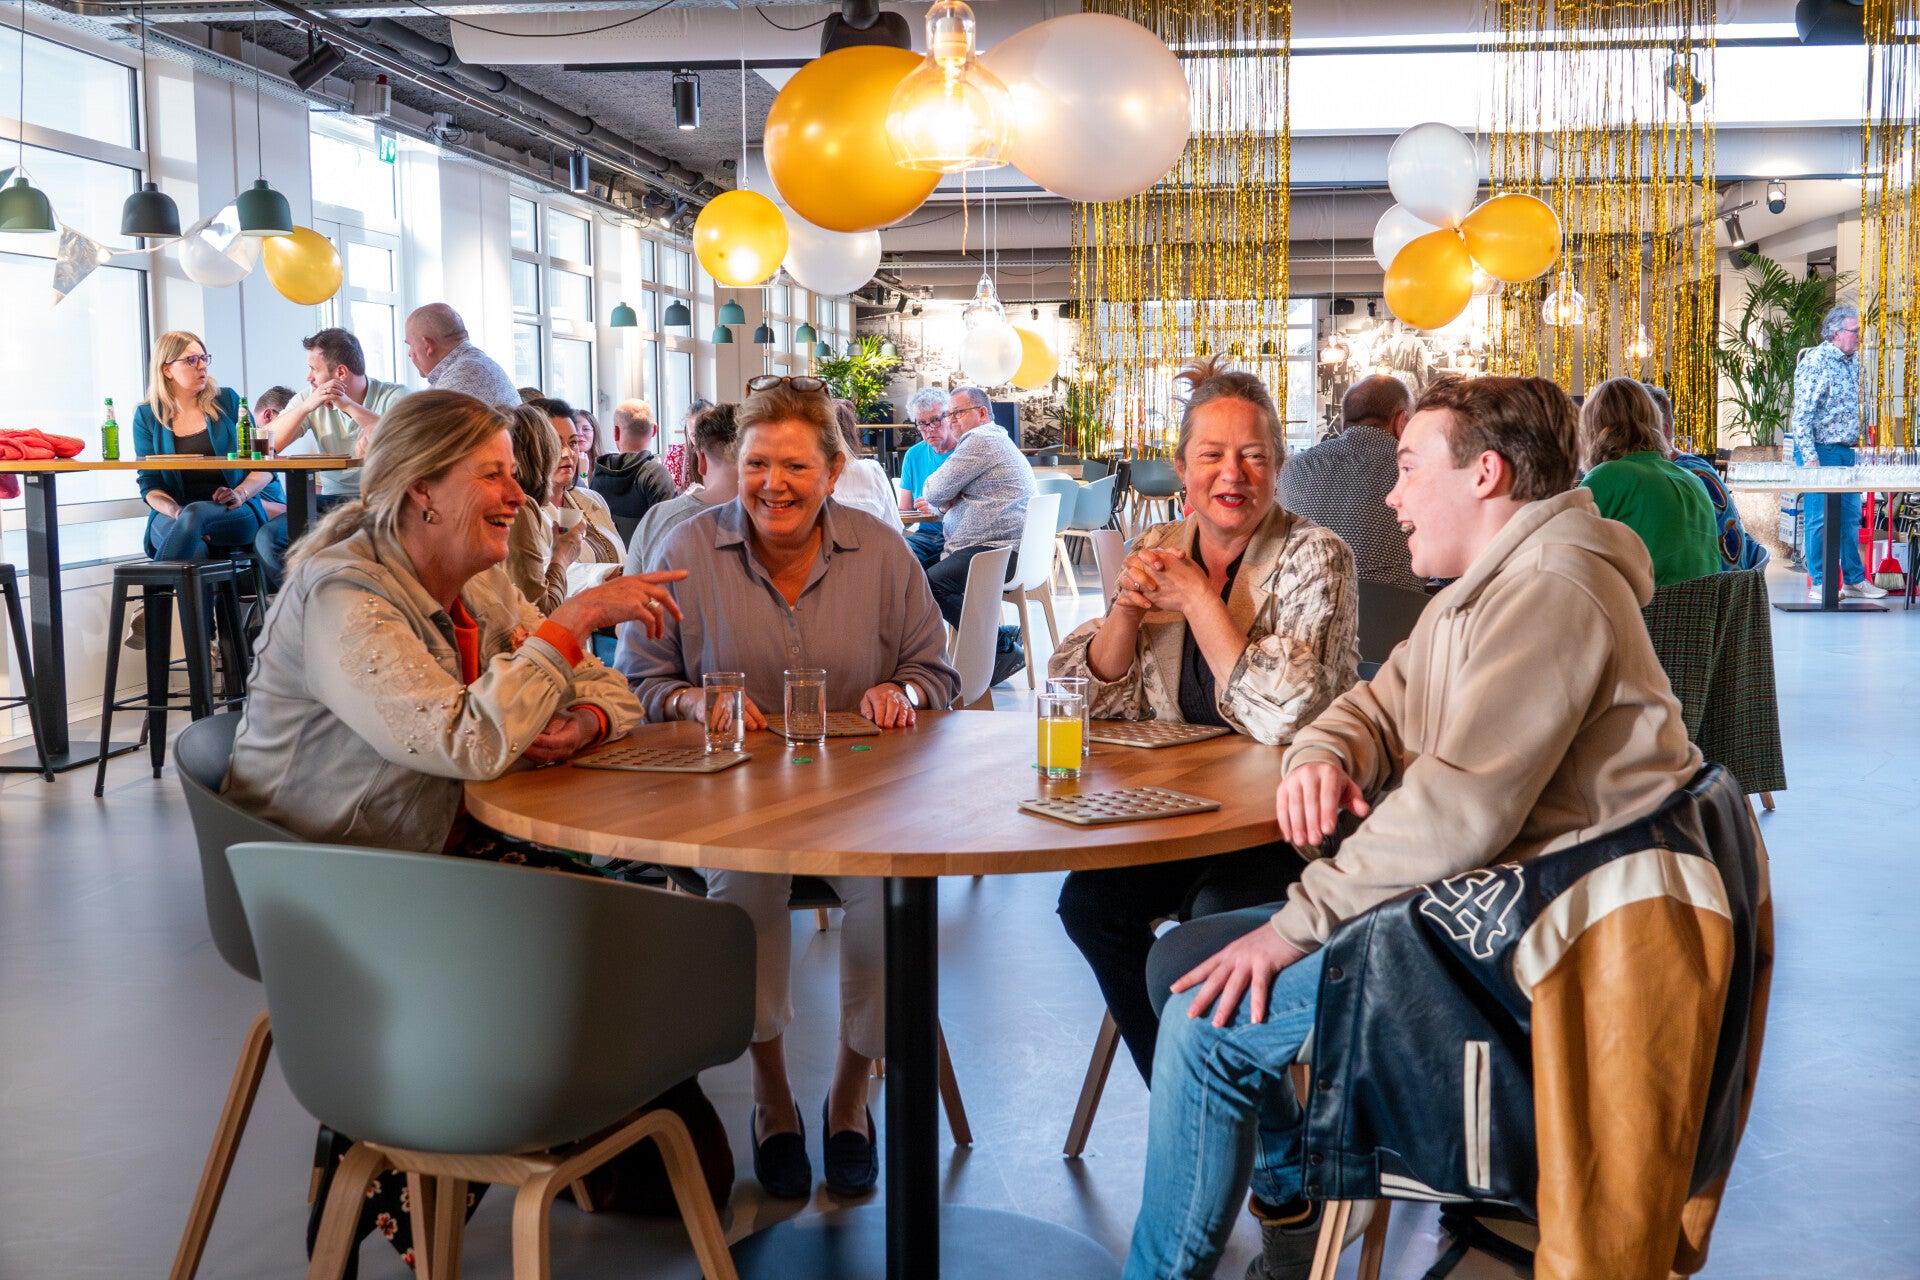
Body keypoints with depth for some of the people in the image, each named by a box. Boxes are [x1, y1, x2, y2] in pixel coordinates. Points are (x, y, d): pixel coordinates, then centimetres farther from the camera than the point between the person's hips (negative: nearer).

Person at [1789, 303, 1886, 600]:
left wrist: (1854, 442, 15)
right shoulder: (1815, 361, -13)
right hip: (1820, 451, -8)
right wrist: (1810, 457, -20)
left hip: (1846, 452, 8)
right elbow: (1802, 414, -17)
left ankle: (1854, 579, 17)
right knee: (1820, 518, -3)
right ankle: (1818, 583, 3)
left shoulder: (1852, 363, 12)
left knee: (1851, 517, 10)